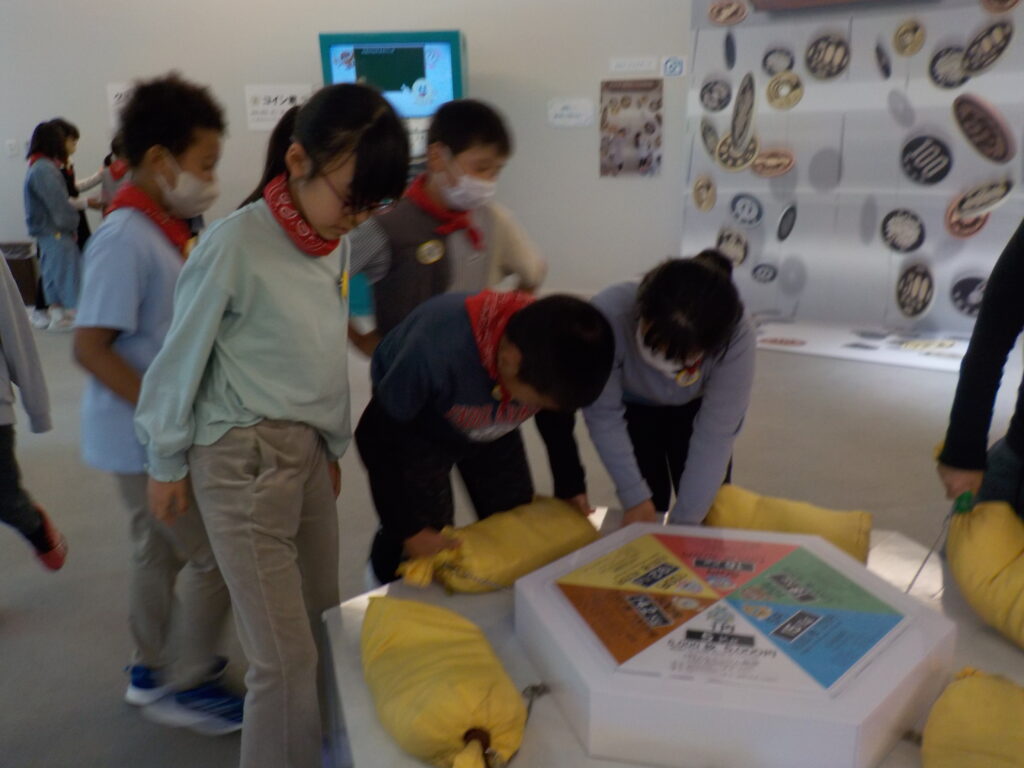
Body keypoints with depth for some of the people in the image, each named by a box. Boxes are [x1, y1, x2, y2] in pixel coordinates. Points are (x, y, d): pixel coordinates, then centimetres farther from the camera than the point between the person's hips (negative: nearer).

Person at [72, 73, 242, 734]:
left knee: (160, 550, 20)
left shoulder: (161, 231, 6)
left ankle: (154, 667, 38)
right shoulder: (125, 238, -21)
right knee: (215, 556, 1)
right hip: (146, 438, -9)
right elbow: (90, 347, -23)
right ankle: (184, 686, 18)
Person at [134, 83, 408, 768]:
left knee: (323, 627, 14)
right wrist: (167, 464, 0)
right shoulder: (237, 243, -17)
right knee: (287, 656, -4)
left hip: (309, 449, 7)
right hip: (243, 459, -7)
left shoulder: (337, 244, 5)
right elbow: (183, 357, -8)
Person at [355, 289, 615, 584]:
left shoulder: (558, 355, -29)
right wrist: (409, 530, -22)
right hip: (416, 434, -4)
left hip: (494, 434, 4)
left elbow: (558, 416, -3)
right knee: (426, 557, -5)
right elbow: (376, 436, -27)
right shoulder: (436, 351, -44)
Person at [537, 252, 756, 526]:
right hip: (633, 406, 0)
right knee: (649, 506, -2)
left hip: (696, 409, 1)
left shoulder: (736, 334, -37)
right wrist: (635, 497, -26)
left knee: (710, 512, 1)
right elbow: (604, 415, -27)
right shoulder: (608, 316, -40)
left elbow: (716, 434, -31)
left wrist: (685, 521, -30)